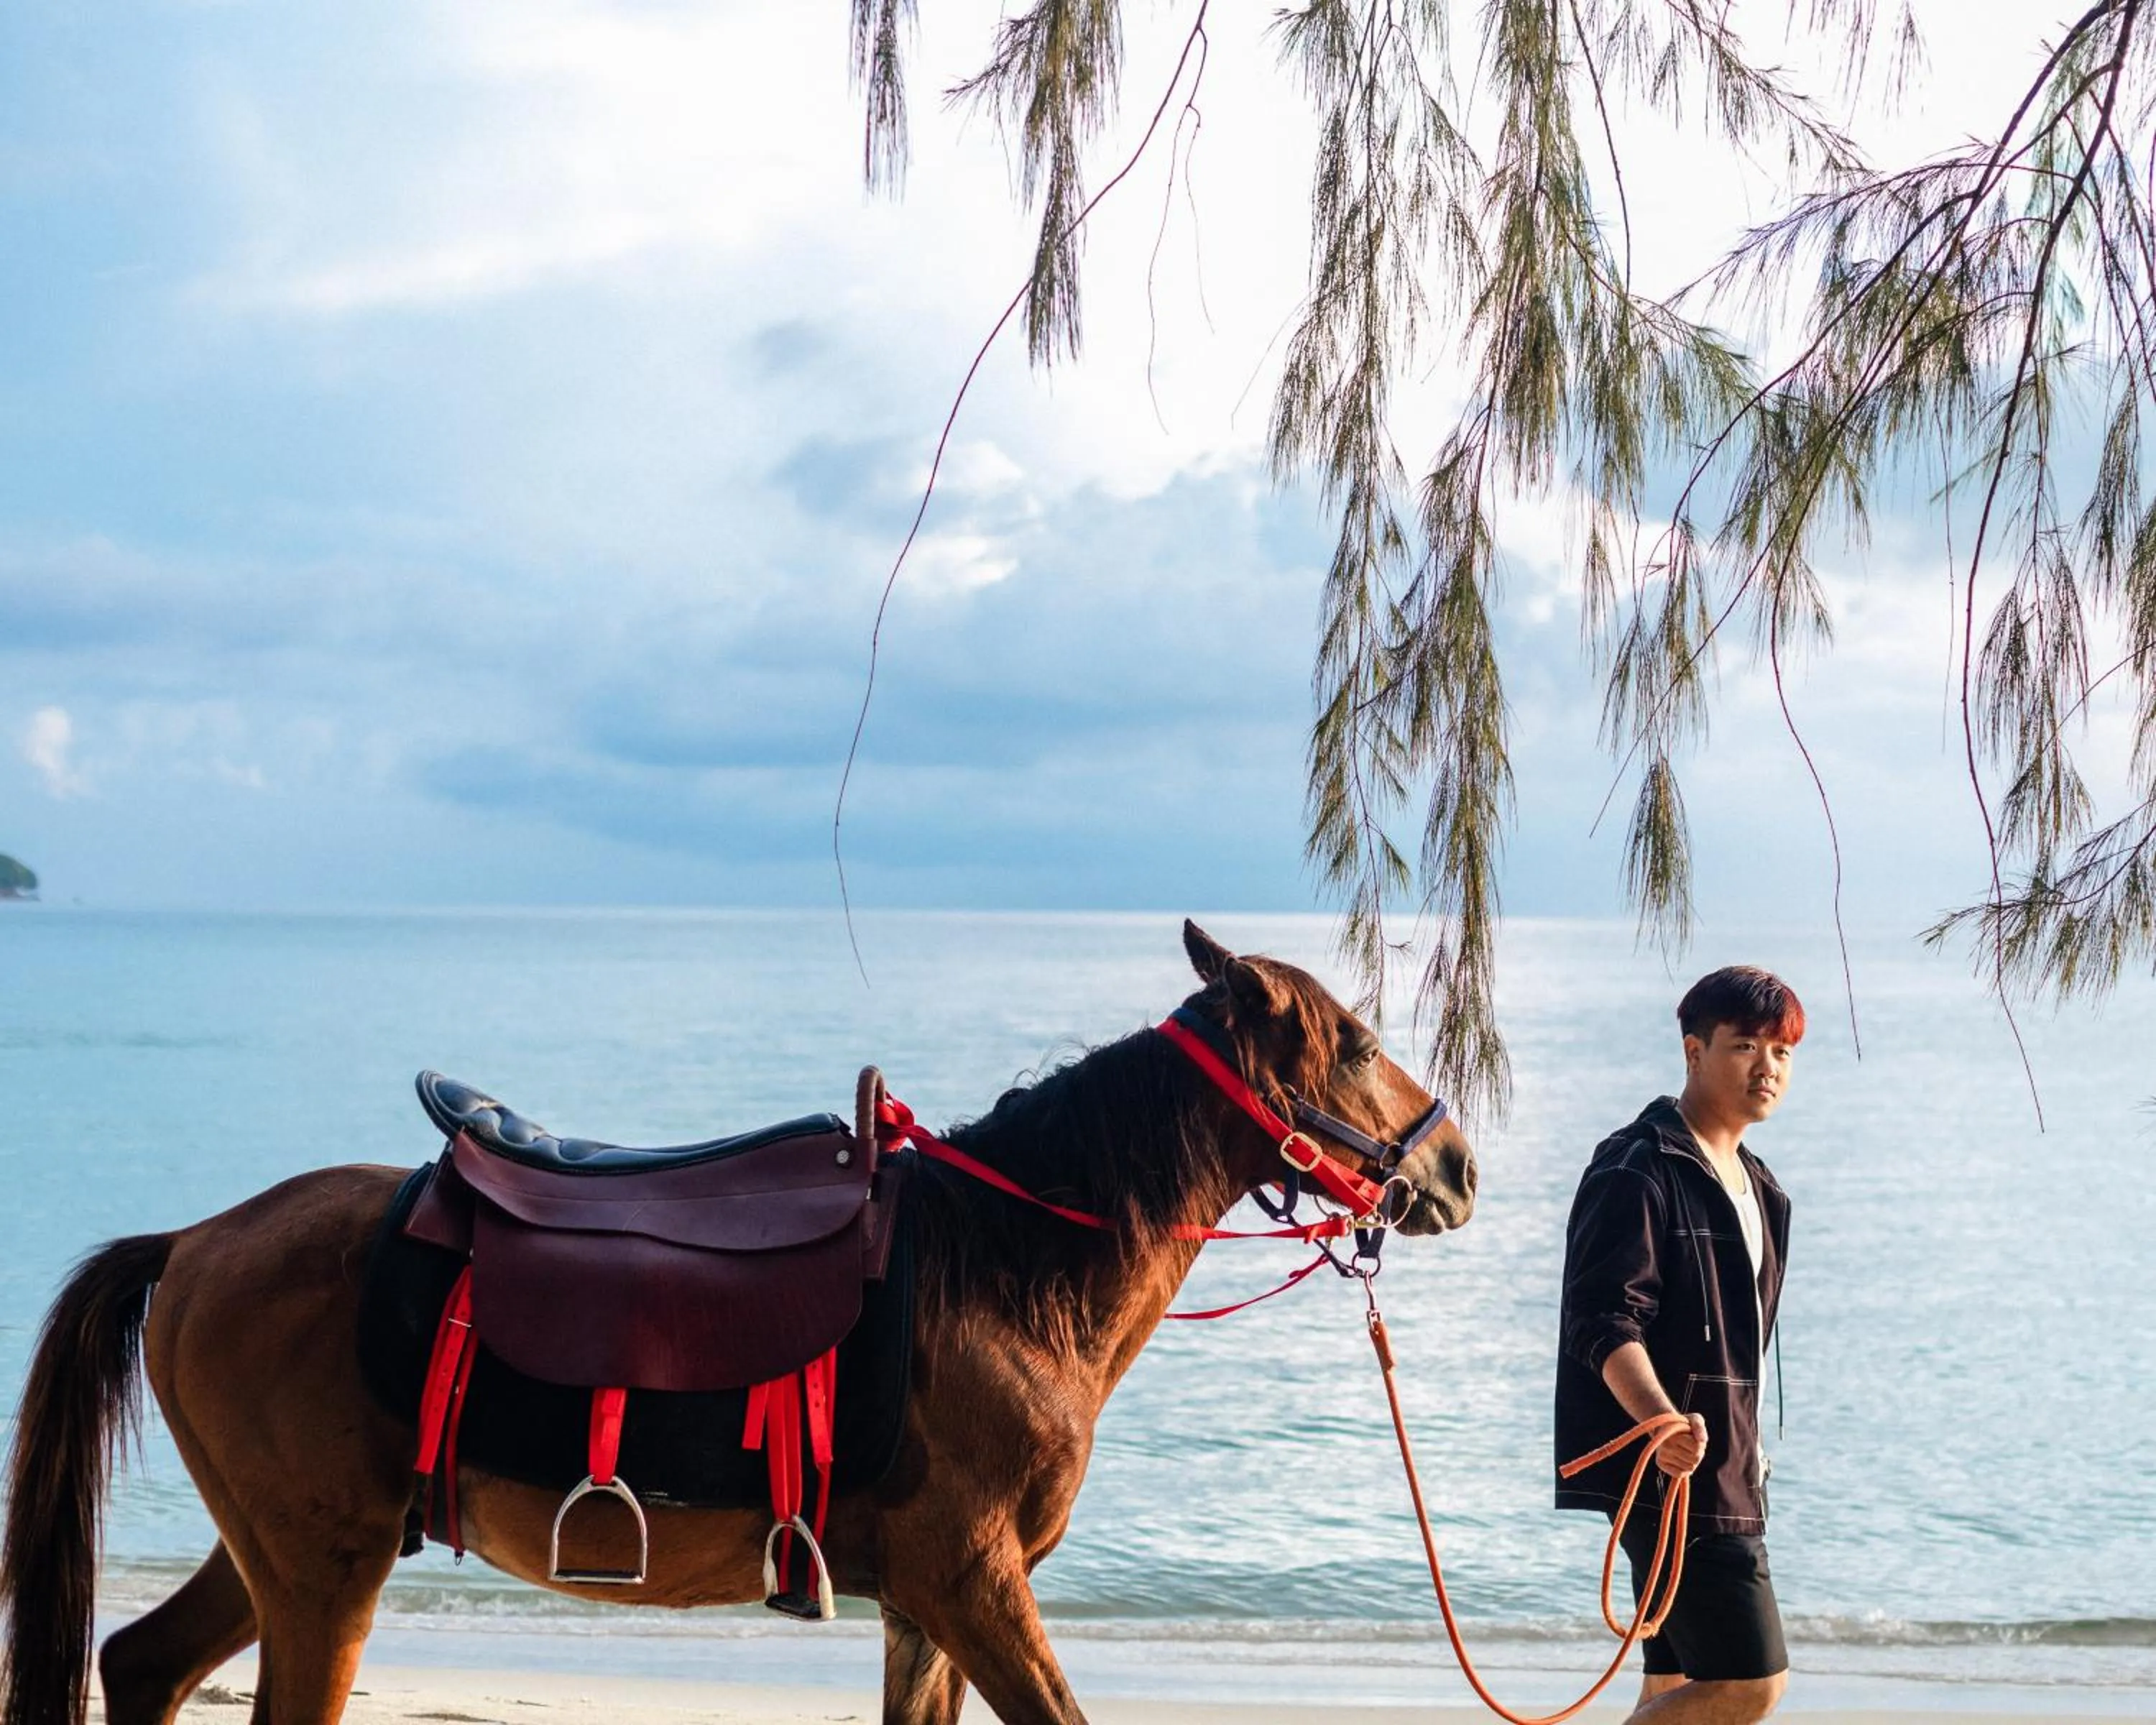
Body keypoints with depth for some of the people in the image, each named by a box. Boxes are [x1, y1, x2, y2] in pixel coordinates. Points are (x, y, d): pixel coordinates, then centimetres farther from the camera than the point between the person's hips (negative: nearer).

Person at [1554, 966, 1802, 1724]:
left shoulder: (1755, 1187, 18)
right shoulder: (1638, 1169, -12)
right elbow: (1603, 1321, -22)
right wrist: (1661, 1420, -37)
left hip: (1723, 1474, 10)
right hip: (1671, 1469, -10)